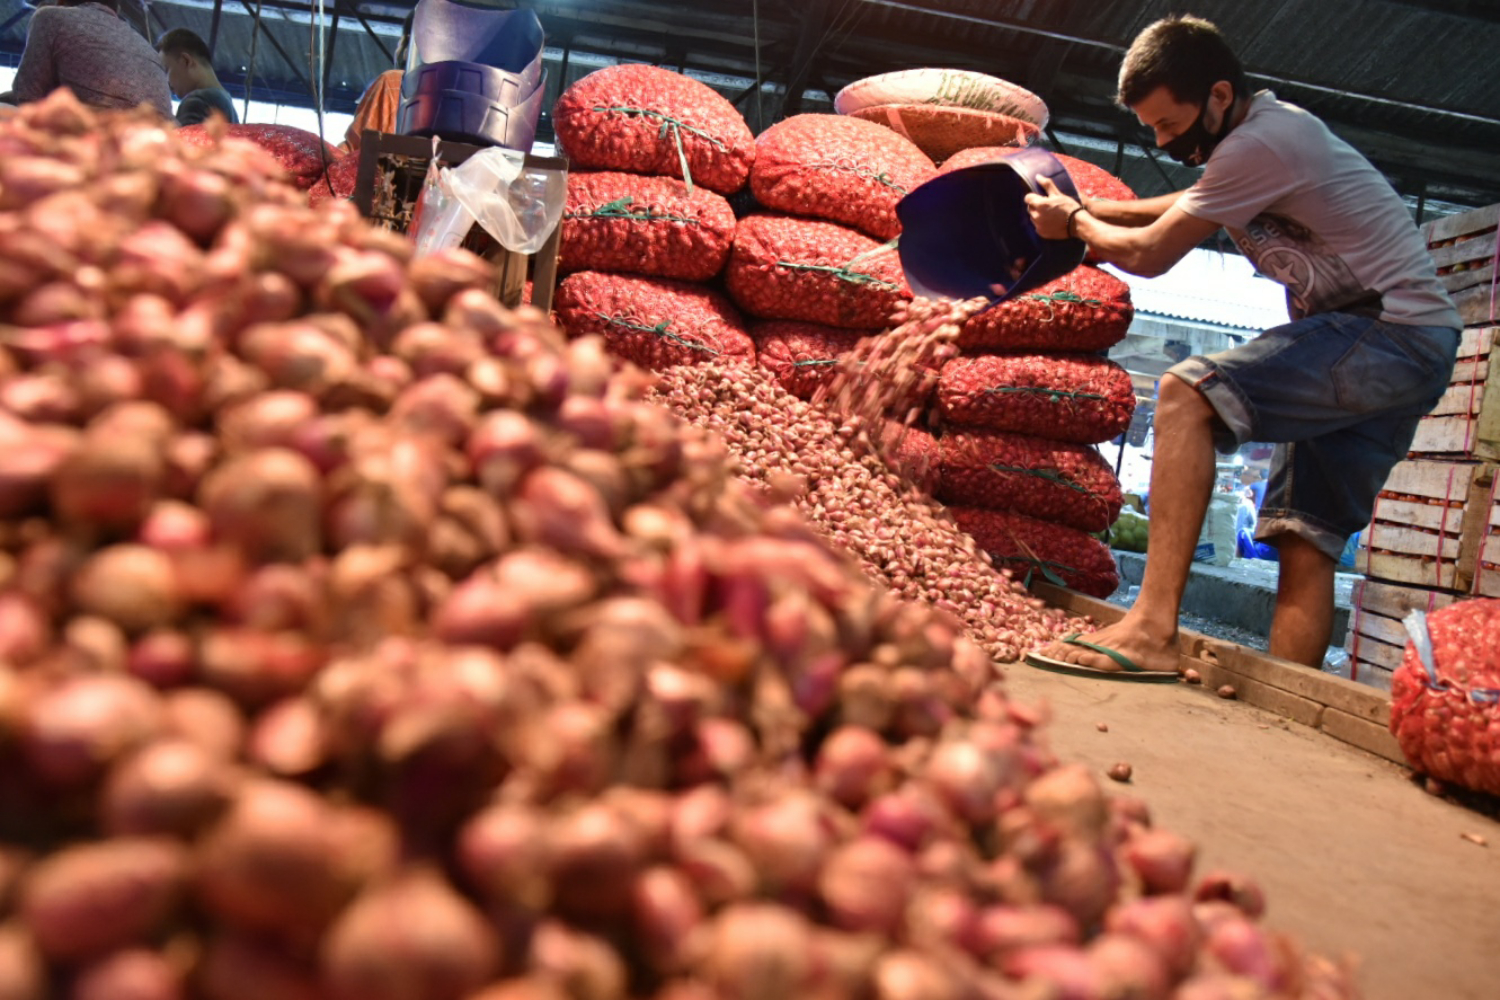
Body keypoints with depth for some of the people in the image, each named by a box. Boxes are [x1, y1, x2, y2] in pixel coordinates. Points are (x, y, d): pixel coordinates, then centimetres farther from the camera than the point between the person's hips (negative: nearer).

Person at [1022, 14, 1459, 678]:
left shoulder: (1260, 144, -16)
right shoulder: (1268, 126, 15)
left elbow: (1146, 254, -10)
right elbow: (1191, 204, 32)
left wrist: (1073, 222, 9)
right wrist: (1084, 207, 22)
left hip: (1389, 332, -10)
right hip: (1405, 355, 10)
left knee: (1187, 393, -25)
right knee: (1305, 540, 3)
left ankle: (1152, 630, -31)